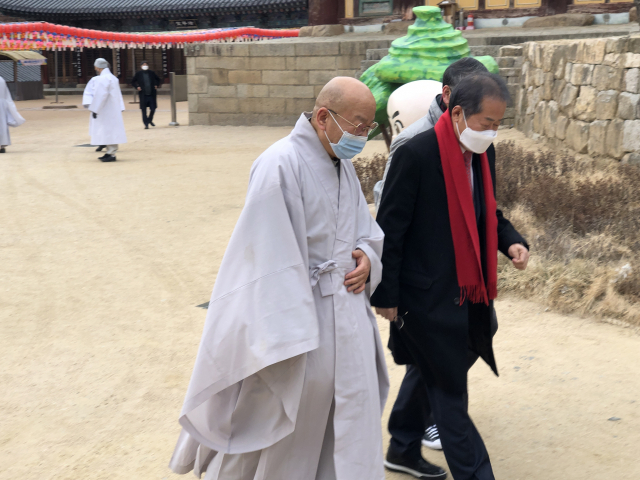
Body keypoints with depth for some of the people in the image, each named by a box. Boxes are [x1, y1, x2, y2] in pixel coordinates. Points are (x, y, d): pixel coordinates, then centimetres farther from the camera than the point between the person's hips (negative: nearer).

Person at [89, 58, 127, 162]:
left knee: (109, 130, -8)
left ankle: (112, 154, -9)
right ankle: (110, 152, 17)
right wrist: (120, 108, 16)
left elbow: (100, 95, -20)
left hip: (106, 110, -10)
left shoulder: (102, 79, -15)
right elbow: (118, 95, 16)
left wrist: (94, 110, -16)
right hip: (113, 110, 10)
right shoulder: (113, 77, 15)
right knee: (109, 131, 13)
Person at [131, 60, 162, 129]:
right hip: (143, 95, -1)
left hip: (152, 94, 1)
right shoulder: (138, 74, -1)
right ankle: (146, 123, 10)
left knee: (153, 109, 3)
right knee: (144, 110, 1)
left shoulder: (152, 73, 3)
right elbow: (133, 82, 11)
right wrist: (137, 87, -3)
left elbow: (159, 80, 17)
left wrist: (156, 85, 3)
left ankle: (150, 120, 30)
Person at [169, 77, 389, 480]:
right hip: (301, 315, -7)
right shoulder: (281, 165, -19)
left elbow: (364, 227, 20)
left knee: (353, 427, 13)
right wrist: (284, 340, -22)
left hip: (349, 318, 7)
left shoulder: (343, 164, 6)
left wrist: (367, 254, -3)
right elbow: (271, 257, -21)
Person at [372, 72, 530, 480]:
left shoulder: (483, 154, 4)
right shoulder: (417, 154, -19)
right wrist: (386, 295, -13)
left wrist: (511, 241, -3)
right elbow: (390, 228, -15)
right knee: (450, 392, 0)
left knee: (427, 376, 23)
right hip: (428, 297, -8)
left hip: (468, 294, 8)